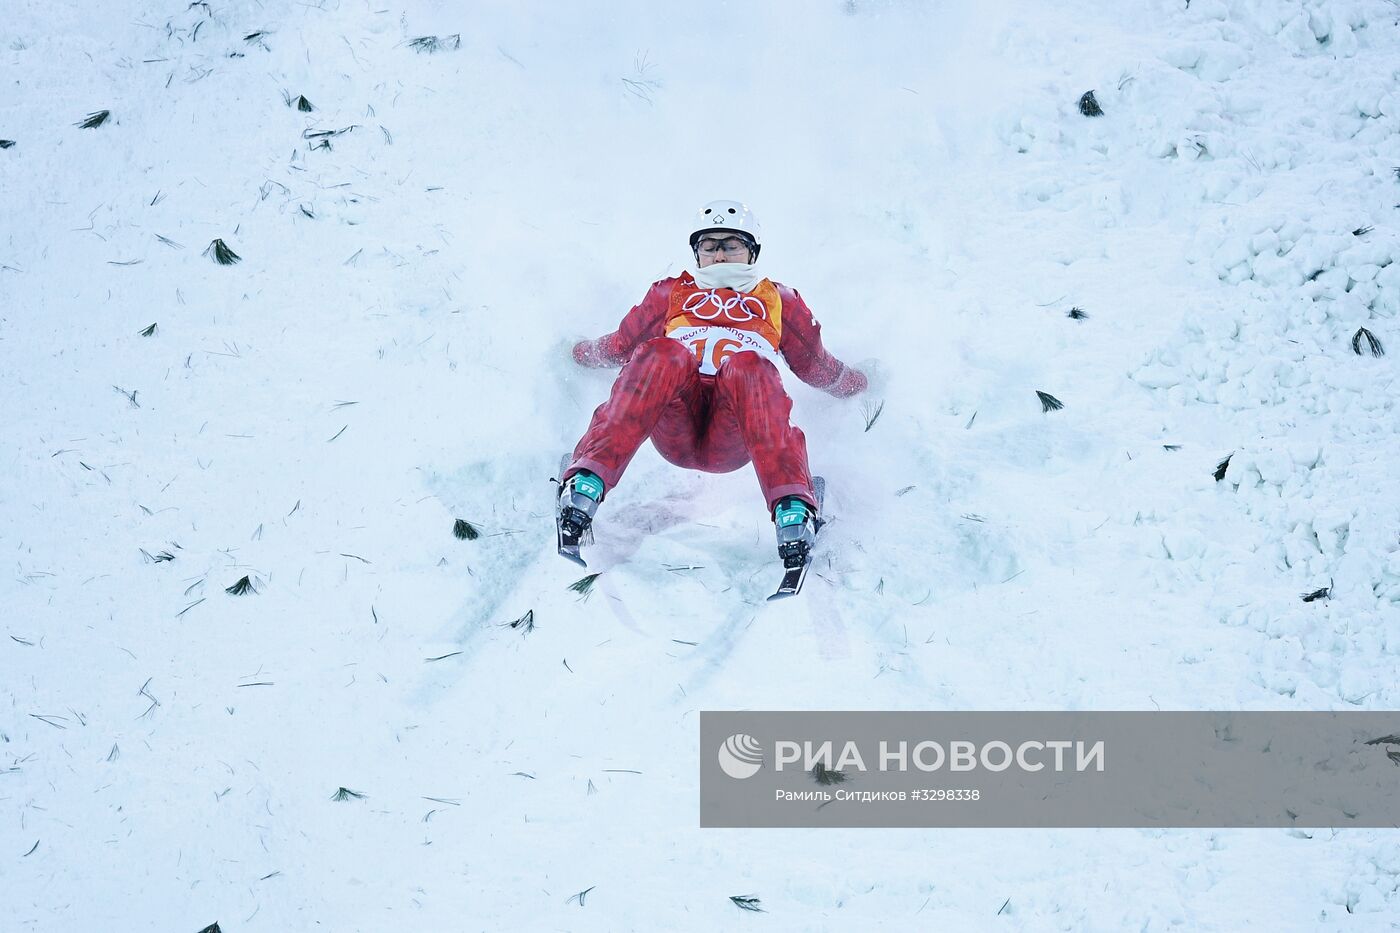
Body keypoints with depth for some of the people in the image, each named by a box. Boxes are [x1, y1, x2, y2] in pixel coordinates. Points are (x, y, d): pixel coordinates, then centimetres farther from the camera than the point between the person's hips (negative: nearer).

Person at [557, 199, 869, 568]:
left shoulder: (780, 301, 33)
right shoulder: (670, 293, 34)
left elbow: (818, 369, 39)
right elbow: (620, 347, 40)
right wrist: (579, 353, 36)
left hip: (733, 441, 0)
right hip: (675, 434, 0)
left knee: (749, 365, -35)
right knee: (663, 354, -34)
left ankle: (793, 510, -55)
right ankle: (583, 489, -51)